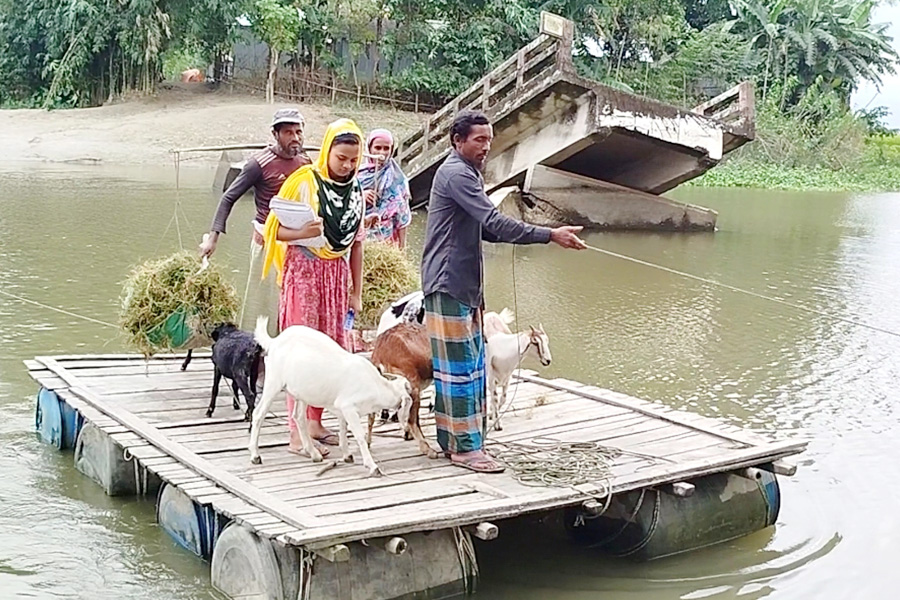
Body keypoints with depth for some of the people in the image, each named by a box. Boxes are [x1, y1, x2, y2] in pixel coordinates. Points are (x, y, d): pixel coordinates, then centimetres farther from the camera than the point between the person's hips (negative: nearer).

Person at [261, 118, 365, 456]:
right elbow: (277, 230, -9)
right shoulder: (305, 181, -8)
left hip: (337, 275, 6)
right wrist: (302, 233, -30)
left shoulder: (356, 190, 8)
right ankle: (297, 433, -2)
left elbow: (356, 243, 13)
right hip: (304, 272, -5)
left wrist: (356, 291, 12)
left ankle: (314, 422, 19)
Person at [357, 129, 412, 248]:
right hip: (359, 235, 2)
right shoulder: (359, 172, 3)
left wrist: (402, 245, -4)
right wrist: (360, 195, -14)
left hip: (386, 238, -2)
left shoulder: (395, 178, -2)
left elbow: (401, 213, -1)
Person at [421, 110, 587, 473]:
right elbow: (495, 223, -24)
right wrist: (550, 235, -23)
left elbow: (485, 230, 20)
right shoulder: (456, 174, -15)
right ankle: (464, 447, -1)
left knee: (470, 364, 12)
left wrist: (545, 235, 8)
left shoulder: (467, 173, 19)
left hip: (465, 286, 10)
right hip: (448, 285, -10)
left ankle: (451, 439, 19)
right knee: (460, 365, -6)